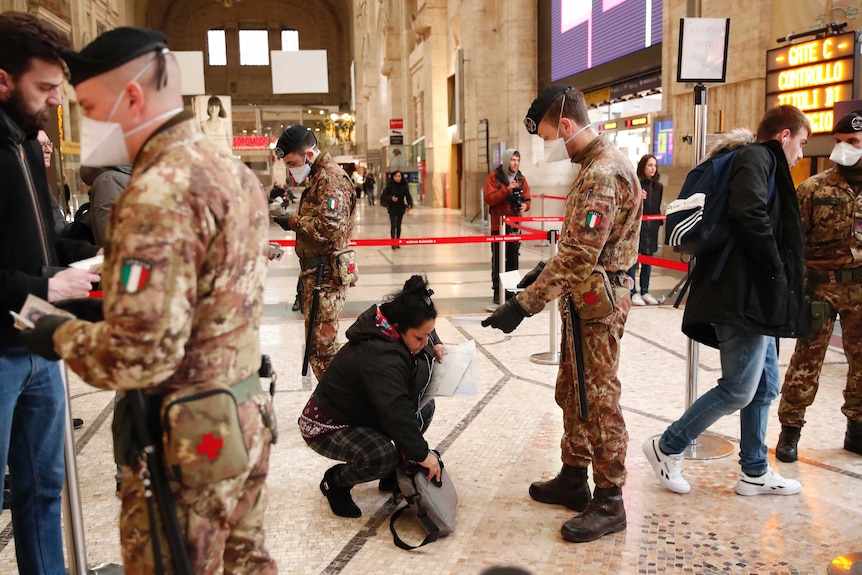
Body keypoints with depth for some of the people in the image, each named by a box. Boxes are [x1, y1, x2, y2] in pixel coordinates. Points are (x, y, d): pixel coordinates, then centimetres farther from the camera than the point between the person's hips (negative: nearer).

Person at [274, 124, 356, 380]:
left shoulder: (331, 179, -14)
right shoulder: (317, 178, 18)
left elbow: (331, 226, -26)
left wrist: (295, 222, -15)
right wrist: (294, 220, 7)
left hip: (326, 274, -11)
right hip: (315, 271, 11)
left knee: (321, 343, -8)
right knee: (319, 340, 16)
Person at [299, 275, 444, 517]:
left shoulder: (393, 334, -7)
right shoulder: (380, 358, -36)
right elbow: (396, 411, -41)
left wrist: (434, 345, -4)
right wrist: (421, 453, -36)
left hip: (363, 411, 10)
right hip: (326, 426, -10)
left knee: (425, 407, 2)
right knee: (383, 455, -34)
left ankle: (394, 472, 14)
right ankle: (335, 482, -3)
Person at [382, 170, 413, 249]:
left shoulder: (404, 186, -7)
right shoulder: (390, 185, -12)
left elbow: (408, 196, -11)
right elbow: (383, 196, -9)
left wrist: (410, 205, -29)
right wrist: (391, 198, -27)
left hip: (401, 208, 3)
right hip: (392, 208, -3)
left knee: (398, 225, 12)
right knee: (393, 225, -9)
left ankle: (397, 242, 22)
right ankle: (393, 243, -6)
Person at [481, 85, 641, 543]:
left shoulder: (602, 174, -22)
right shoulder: (596, 165, 12)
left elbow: (579, 256, -29)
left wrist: (522, 305, -30)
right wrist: (549, 269, 19)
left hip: (596, 303, -10)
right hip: (585, 298, 10)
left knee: (598, 401, -1)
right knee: (572, 393, 17)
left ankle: (609, 504, 13)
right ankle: (573, 480, 31)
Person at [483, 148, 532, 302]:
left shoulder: (521, 178, 8)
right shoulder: (494, 176, -4)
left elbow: (527, 199, 8)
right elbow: (489, 199, -12)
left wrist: (524, 206, -15)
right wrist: (506, 189, -22)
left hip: (514, 225, 4)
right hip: (498, 225, -4)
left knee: (513, 259, 7)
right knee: (498, 259, -2)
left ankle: (511, 289, 15)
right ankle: (498, 291, 4)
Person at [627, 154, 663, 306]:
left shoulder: (658, 186, 10)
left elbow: (657, 208, 16)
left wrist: (659, 222, 11)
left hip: (651, 228, 6)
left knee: (648, 260, 11)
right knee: (633, 259, -1)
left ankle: (645, 292, 20)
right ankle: (633, 292, 8)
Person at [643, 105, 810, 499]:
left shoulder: (761, 162, 24)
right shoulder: (757, 158, -7)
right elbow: (749, 214, -25)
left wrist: (777, 282, 11)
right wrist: (775, 271, -16)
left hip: (753, 295, 11)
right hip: (744, 295, -11)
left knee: (765, 384, 14)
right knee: (739, 389, -6)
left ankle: (754, 472, 23)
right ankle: (667, 448, 6)